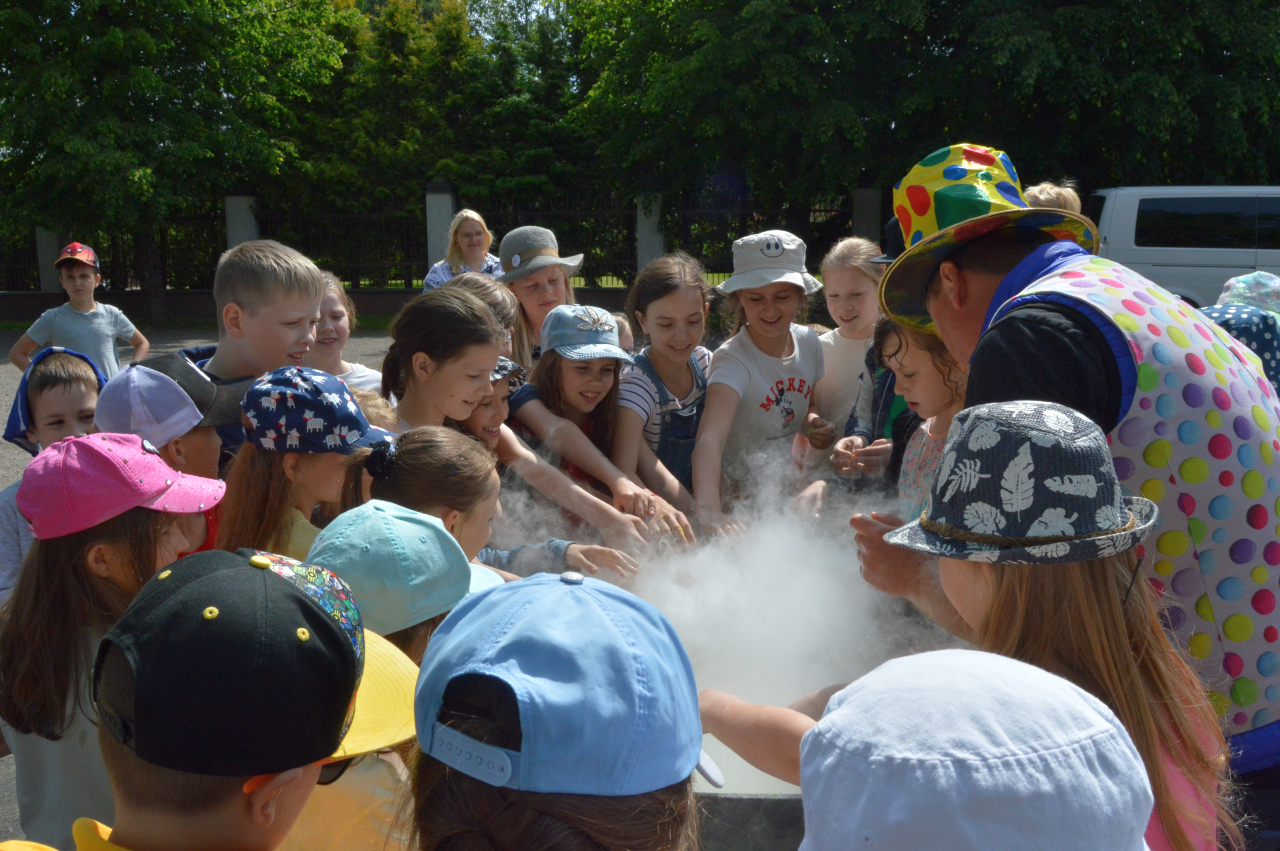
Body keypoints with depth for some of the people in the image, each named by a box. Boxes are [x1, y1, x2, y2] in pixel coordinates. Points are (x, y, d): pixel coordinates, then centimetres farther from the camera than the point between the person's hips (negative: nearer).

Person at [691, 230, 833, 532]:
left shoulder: (809, 343, -1)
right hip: (736, 493, -7)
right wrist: (709, 510, -56)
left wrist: (814, 425, -6)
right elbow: (710, 439, -39)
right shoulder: (734, 360, -22)